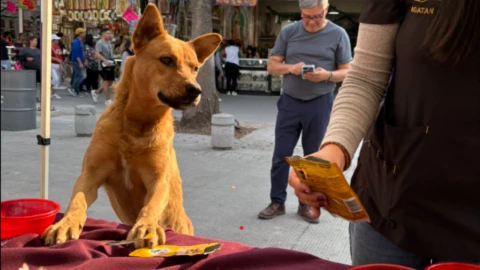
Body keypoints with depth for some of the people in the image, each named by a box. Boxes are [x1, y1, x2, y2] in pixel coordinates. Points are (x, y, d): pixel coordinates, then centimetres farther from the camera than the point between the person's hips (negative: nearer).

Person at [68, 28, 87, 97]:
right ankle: (72, 88, -6)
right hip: (76, 62, -9)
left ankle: (76, 92, 12)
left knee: (77, 76, 9)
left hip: (80, 61, 9)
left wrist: (84, 62, 19)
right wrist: (80, 63, -23)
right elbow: (76, 53, -20)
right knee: (81, 76, -14)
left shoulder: (81, 42, 15)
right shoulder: (76, 42, -14)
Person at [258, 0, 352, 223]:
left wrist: (327, 75, -19)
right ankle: (277, 202, 17)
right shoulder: (288, 32, 3)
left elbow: (346, 71, 1)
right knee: (281, 155, 4)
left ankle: (306, 204, 22)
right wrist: (291, 68, -15)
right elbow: (271, 66, 5)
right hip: (289, 102, 1)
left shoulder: (338, 34, -2)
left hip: (320, 104, -1)